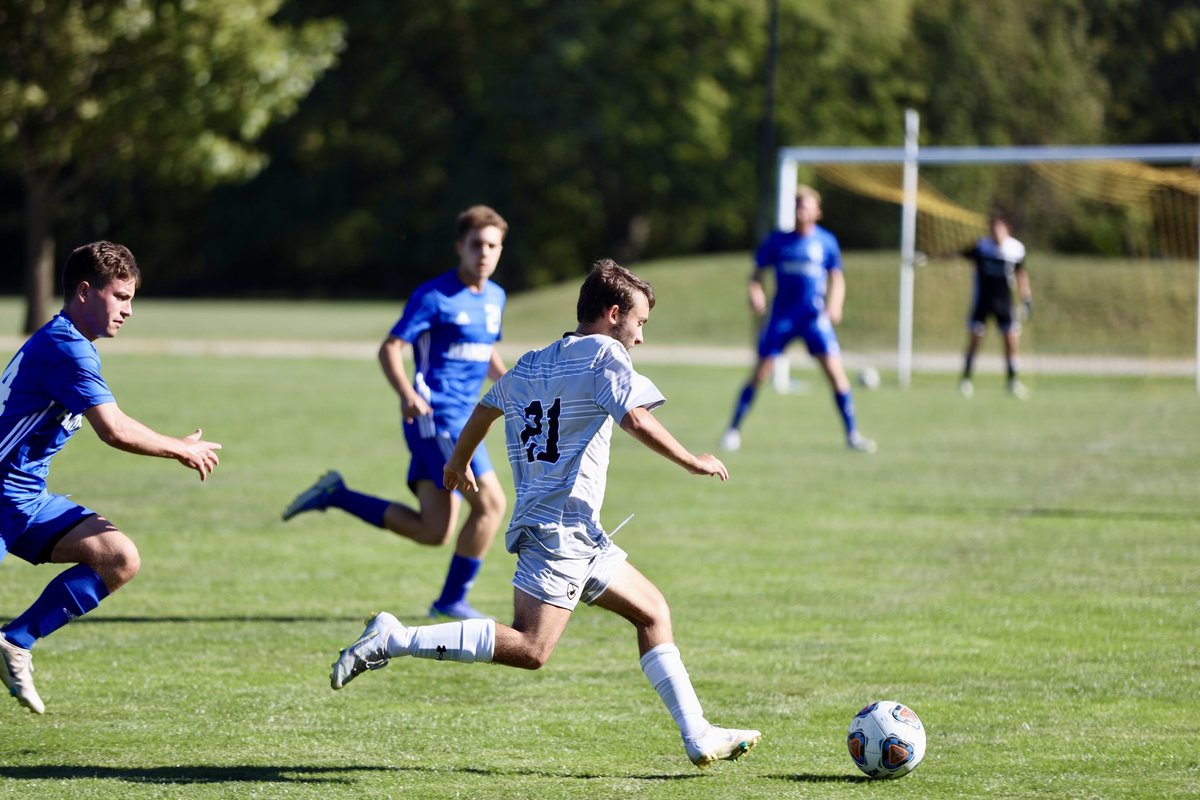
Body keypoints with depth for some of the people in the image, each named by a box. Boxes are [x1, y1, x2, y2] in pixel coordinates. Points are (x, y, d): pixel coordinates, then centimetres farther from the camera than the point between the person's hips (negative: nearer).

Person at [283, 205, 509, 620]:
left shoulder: (495, 297, 14)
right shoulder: (434, 296, -10)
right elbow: (390, 349, -13)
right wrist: (407, 394, -29)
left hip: (458, 420, 8)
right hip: (434, 416, -8)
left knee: (432, 531, 3)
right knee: (491, 502, -13)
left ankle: (334, 495, 13)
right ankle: (453, 599, 0)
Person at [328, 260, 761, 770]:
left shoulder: (531, 364, 18)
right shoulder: (603, 355, -6)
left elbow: (485, 408, 32)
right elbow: (636, 420, -19)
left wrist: (458, 463, 49)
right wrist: (693, 463, -8)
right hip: (562, 525, -10)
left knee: (652, 612, 15)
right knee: (530, 649, -20)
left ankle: (698, 737, 12)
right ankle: (393, 639, -22)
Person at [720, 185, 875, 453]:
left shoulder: (826, 242, 3)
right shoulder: (777, 241, 1)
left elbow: (837, 279, 11)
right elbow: (757, 273, 7)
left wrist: (835, 305, -7)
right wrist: (756, 292, -14)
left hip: (815, 318, 0)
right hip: (781, 317, 0)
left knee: (835, 372, -9)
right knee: (759, 373, -3)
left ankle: (852, 434, 0)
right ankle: (733, 429, 10)